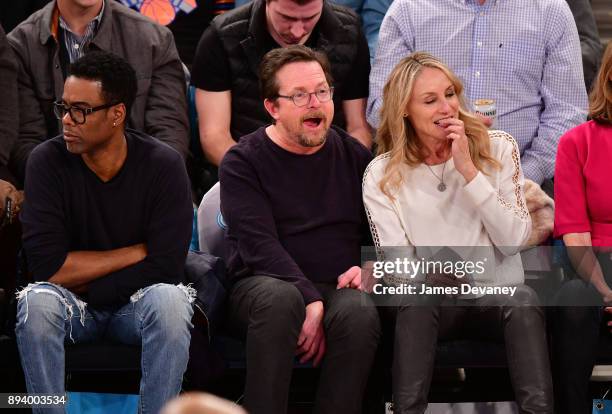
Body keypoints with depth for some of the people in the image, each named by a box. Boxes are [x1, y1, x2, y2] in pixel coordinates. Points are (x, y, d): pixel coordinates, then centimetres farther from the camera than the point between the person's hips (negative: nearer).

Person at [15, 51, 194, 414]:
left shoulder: (163, 165, -13)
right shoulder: (48, 162, -11)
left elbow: (165, 268, -19)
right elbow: (48, 265, -18)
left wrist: (84, 287, -15)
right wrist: (136, 253, -15)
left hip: (138, 303, 0)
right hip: (72, 305, 1)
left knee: (170, 300, -33)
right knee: (36, 302, -32)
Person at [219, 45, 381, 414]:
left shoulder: (354, 156, 14)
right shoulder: (243, 162, 3)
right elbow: (259, 245, -10)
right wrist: (310, 302, -23)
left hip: (338, 287, 2)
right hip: (261, 284, -2)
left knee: (360, 311, -33)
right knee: (279, 297, -38)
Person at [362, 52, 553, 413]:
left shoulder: (497, 149, 3)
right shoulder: (382, 175, 1)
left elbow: (514, 241, -7)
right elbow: (399, 267, -5)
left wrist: (469, 171, -14)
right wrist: (434, 273, -29)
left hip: (498, 295, 1)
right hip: (431, 304, -1)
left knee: (523, 299, -34)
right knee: (422, 293, -36)